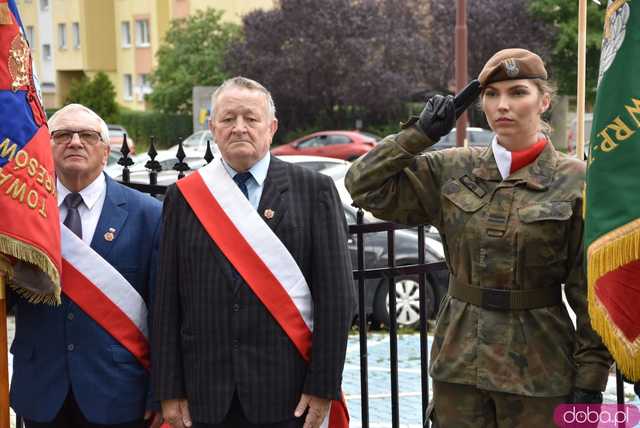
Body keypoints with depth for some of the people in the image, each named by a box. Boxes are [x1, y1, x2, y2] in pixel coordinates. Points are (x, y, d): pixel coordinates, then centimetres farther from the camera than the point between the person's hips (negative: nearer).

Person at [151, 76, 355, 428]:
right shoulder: (184, 196, 6)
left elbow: (337, 294, -2)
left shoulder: (314, 190, 1)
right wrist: (170, 389, 0)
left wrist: (324, 386, -7)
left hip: (287, 394, -1)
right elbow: (167, 299, 4)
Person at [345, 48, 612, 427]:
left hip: (537, 368, -3)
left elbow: (591, 291, -6)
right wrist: (421, 133, -5)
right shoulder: (452, 170, 3)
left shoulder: (576, 182, -7)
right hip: (459, 362, 3)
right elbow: (365, 187, 2)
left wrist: (590, 381, -8)